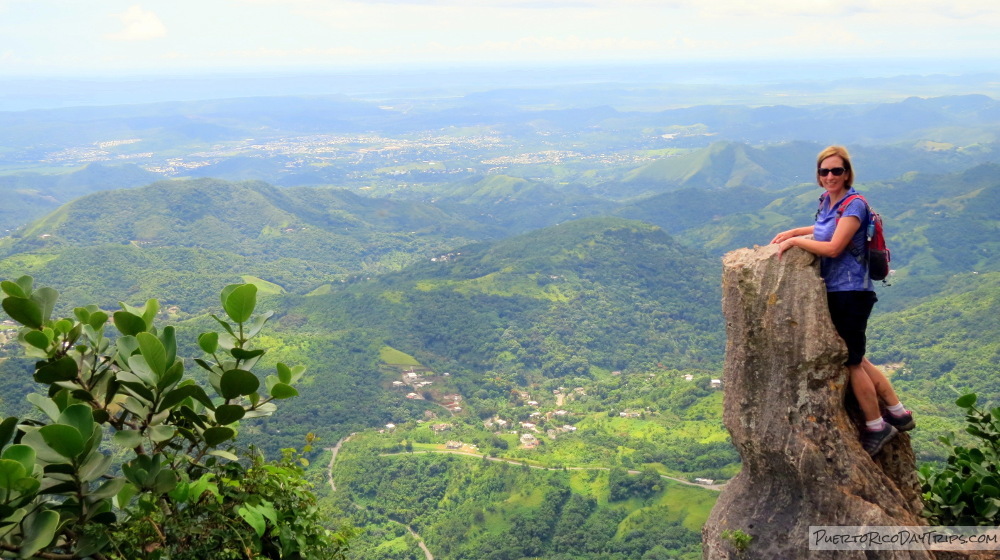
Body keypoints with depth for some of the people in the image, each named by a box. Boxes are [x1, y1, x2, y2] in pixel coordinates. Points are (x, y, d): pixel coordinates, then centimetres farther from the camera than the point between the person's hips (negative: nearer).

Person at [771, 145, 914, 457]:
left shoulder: (854, 205, -16)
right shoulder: (827, 201, 8)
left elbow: (833, 247, -23)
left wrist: (795, 241, -15)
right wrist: (793, 232, 15)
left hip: (850, 293, -9)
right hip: (835, 291, 9)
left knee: (852, 363, 2)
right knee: (856, 359, 17)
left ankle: (876, 426, 18)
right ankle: (898, 413, 29)